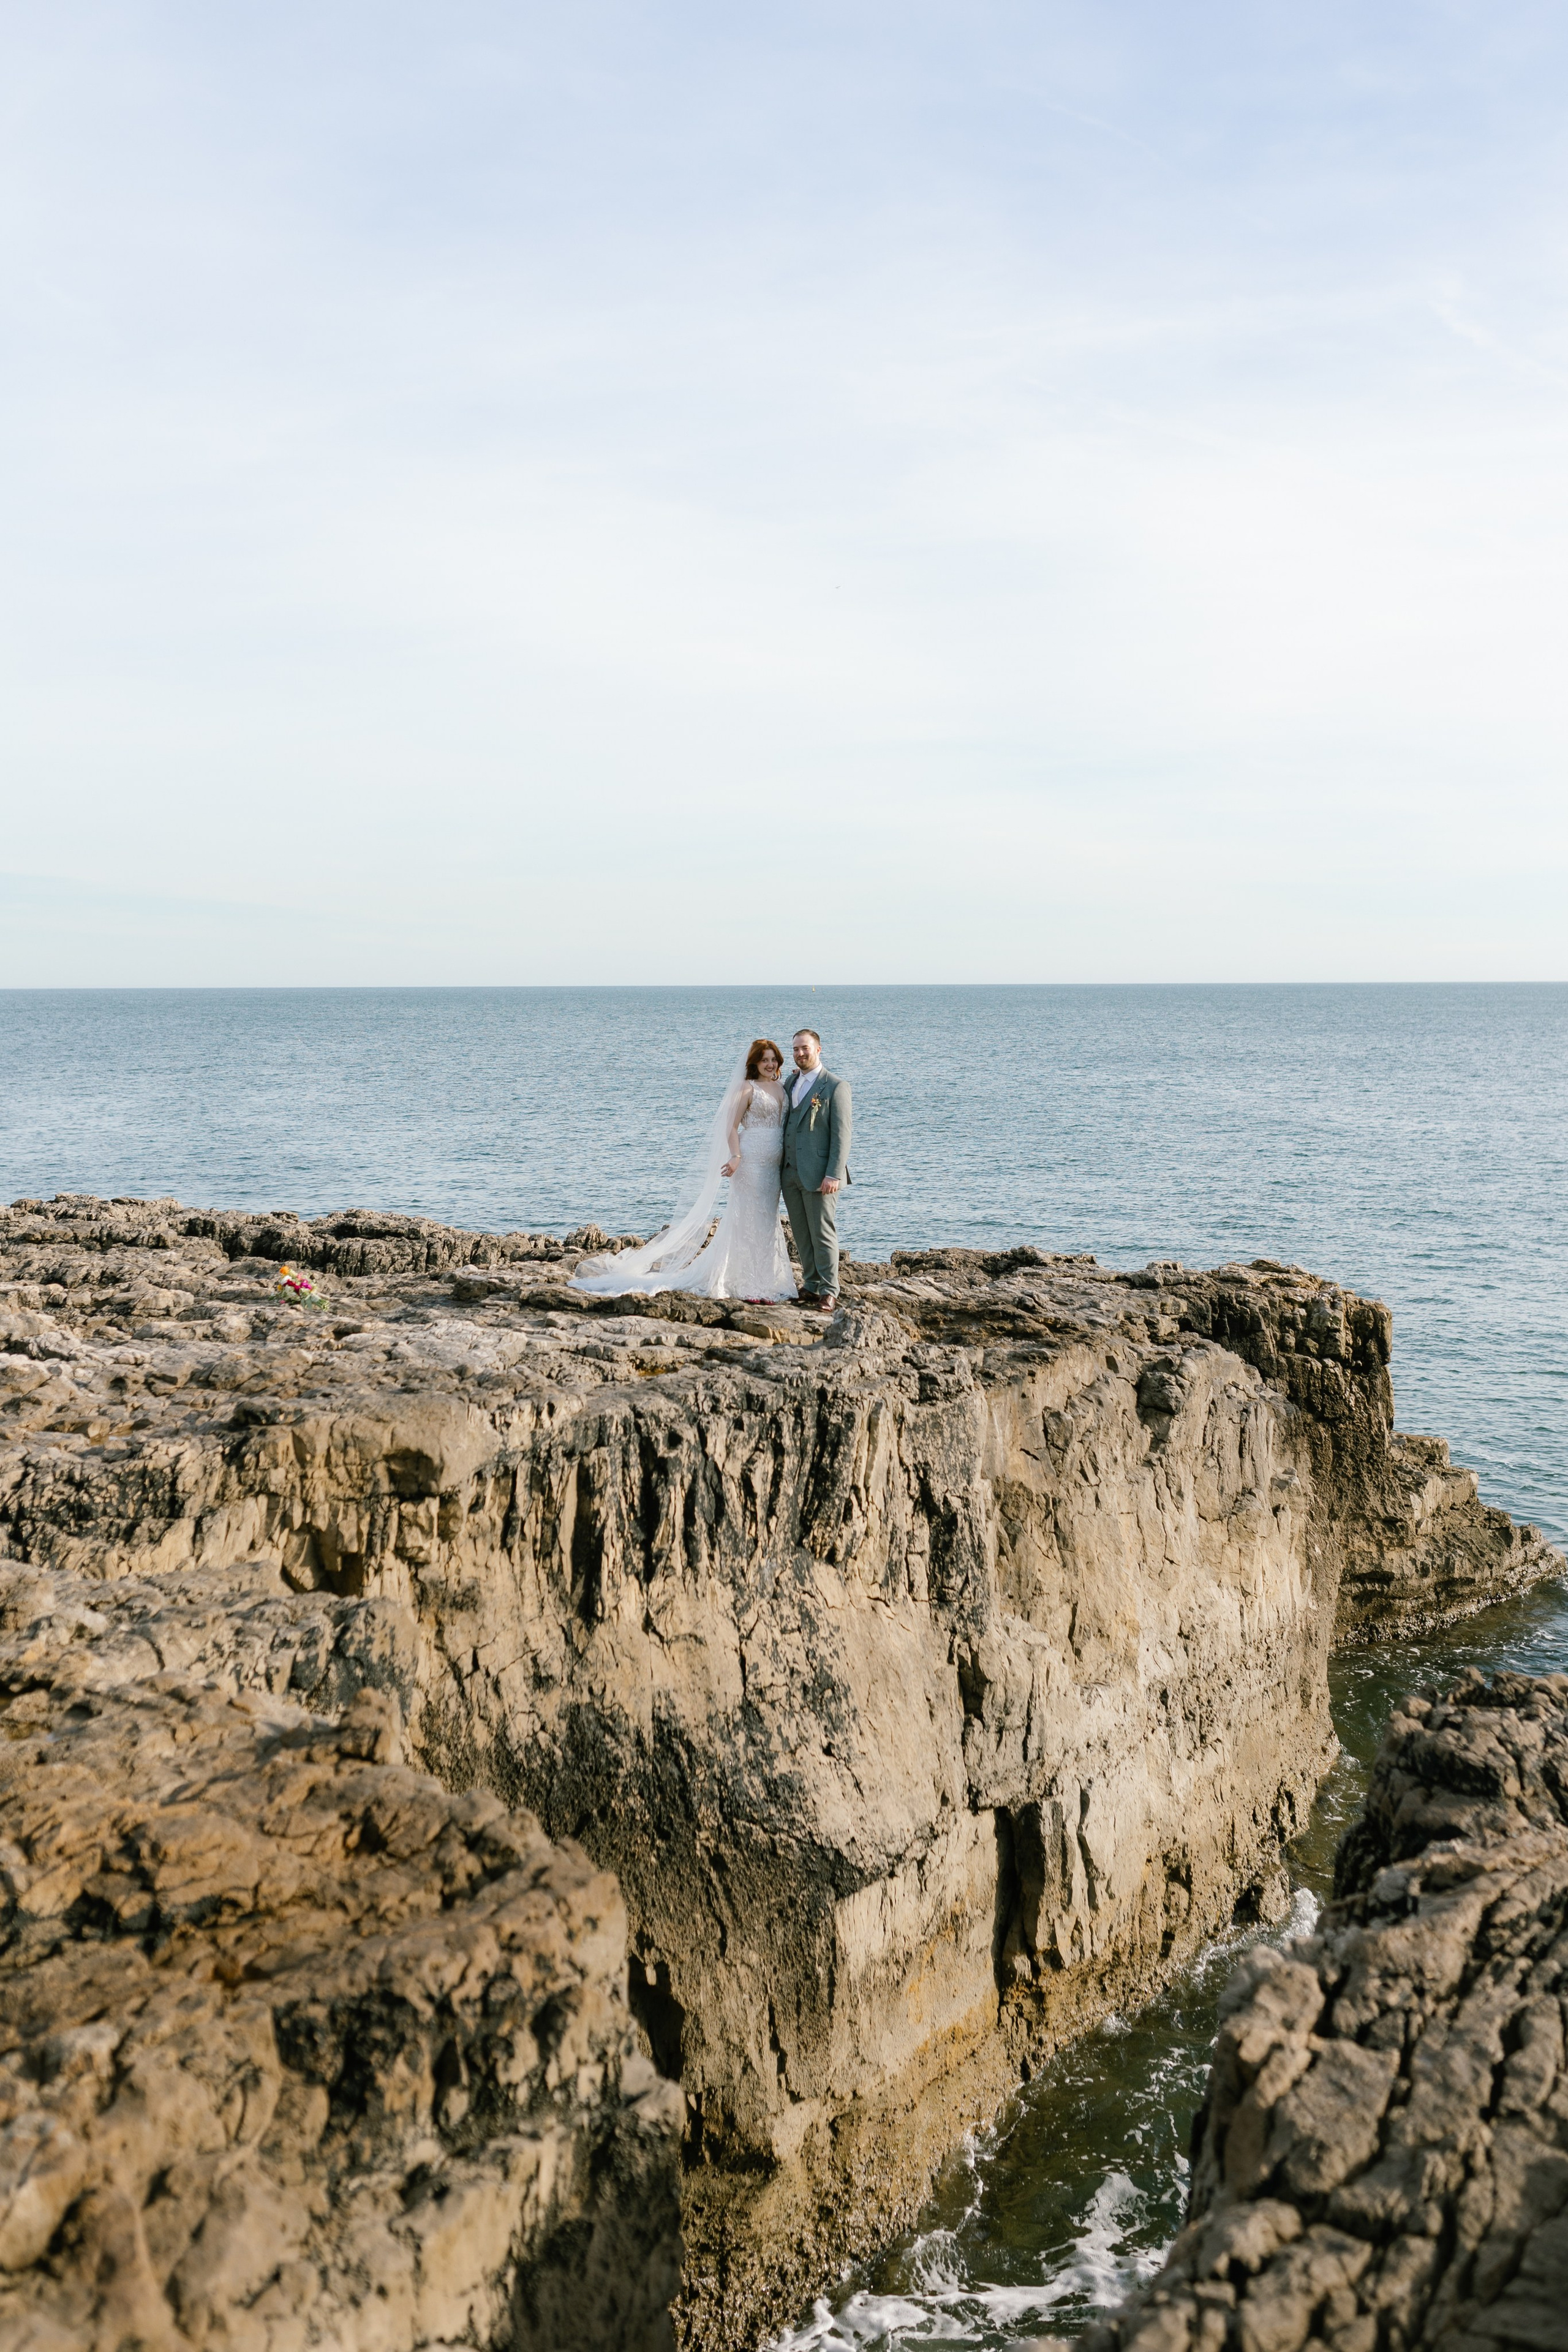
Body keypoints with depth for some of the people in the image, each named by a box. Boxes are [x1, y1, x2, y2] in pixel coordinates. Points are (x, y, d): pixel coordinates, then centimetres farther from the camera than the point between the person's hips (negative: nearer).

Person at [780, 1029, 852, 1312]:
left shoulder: (835, 1087, -7)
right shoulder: (791, 1084, 14)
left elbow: (841, 1135, -11)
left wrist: (833, 1175, -17)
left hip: (819, 1176, -7)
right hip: (791, 1173, 7)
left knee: (823, 1235, -2)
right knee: (801, 1236, 11)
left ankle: (829, 1293, 5)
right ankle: (811, 1288, 19)